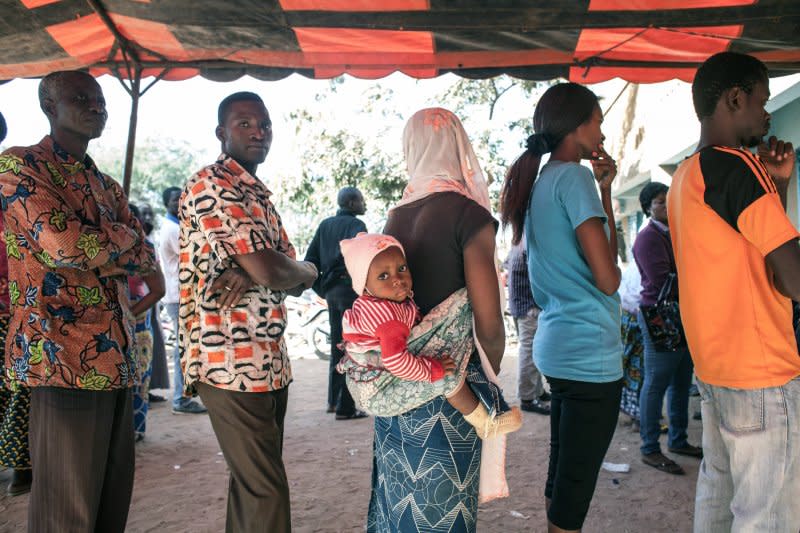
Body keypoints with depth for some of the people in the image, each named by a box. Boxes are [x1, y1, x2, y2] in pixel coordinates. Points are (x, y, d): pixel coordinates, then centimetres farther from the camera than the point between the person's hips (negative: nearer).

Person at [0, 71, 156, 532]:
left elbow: (145, 258, 11)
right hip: (65, 358, -7)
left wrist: (97, 248, -7)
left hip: (117, 359, 7)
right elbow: (67, 246, -17)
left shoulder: (107, 186, 21)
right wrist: (122, 241, 1)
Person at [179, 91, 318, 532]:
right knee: (264, 489, -4)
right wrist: (307, 271, 2)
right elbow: (270, 271, -21)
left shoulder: (258, 195, 18)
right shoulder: (212, 185, -10)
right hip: (233, 361, -9)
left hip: (270, 359, 9)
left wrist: (250, 275, -12)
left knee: (252, 481, 17)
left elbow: (294, 277, 10)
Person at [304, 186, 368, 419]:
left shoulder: (325, 225, 14)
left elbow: (310, 259, 11)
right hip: (351, 288, -7)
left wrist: (321, 288, 13)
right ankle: (345, 407, -1)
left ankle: (333, 400, 24)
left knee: (337, 346, 17)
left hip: (331, 291, 7)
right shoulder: (356, 224, -7)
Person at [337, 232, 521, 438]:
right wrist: (431, 369, -23)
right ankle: (485, 424, 3)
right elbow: (395, 360, -35)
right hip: (377, 392, -11)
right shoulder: (387, 313, -29)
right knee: (450, 377, -13)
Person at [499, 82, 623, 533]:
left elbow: (609, 249, 18)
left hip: (558, 344, 9)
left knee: (563, 473, 18)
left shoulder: (543, 181, 16)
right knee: (577, 482, 1)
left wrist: (604, 189, 11)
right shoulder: (573, 177, -12)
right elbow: (607, 277, -17)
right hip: (589, 351, -9)